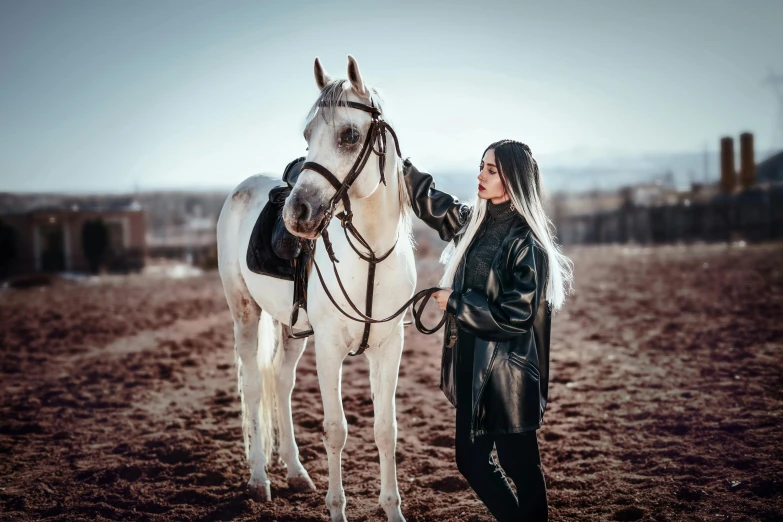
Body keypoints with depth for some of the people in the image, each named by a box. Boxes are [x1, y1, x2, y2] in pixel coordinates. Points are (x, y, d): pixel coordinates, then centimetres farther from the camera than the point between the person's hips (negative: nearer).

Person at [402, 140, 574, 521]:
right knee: (470, 460, 15)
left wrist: (455, 302, -14)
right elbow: (428, 199, 18)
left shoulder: (527, 243, -16)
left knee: (519, 464, 2)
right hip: (472, 369, 8)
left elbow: (515, 318, -21)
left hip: (508, 375, -8)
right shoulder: (474, 222, 6)